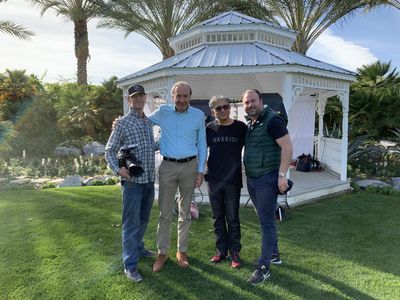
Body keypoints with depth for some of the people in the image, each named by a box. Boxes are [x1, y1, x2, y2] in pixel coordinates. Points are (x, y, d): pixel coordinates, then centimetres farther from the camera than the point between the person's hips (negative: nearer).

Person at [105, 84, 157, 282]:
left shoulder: (149, 122, 11)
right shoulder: (123, 123, -7)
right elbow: (109, 150, -7)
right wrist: (117, 169, -20)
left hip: (149, 179, 6)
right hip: (132, 180, -6)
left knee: (143, 219, 19)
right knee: (131, 222, -2)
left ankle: (138, 248, 39)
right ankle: (130, 264, 8)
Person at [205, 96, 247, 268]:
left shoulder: (240, 127, -4)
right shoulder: (210, 128, 1)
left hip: (233, 181, -2)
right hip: (214, 180, 2)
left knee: (233, 218, 7)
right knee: (218, 218, 12)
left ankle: (234, 253, 21)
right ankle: (221, 250, 26)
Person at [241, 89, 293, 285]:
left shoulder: (272, 120, -12)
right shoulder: (250, 124, 13)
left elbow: (287, 148, -16)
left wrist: (282, 175, -20)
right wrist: (247, 172, 14)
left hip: (267, 179, -8)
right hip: (252, 179, 8)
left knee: (266, 221, -3)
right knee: (265, 219, 17)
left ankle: (263, 267, 6)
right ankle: (274, 254, 33)